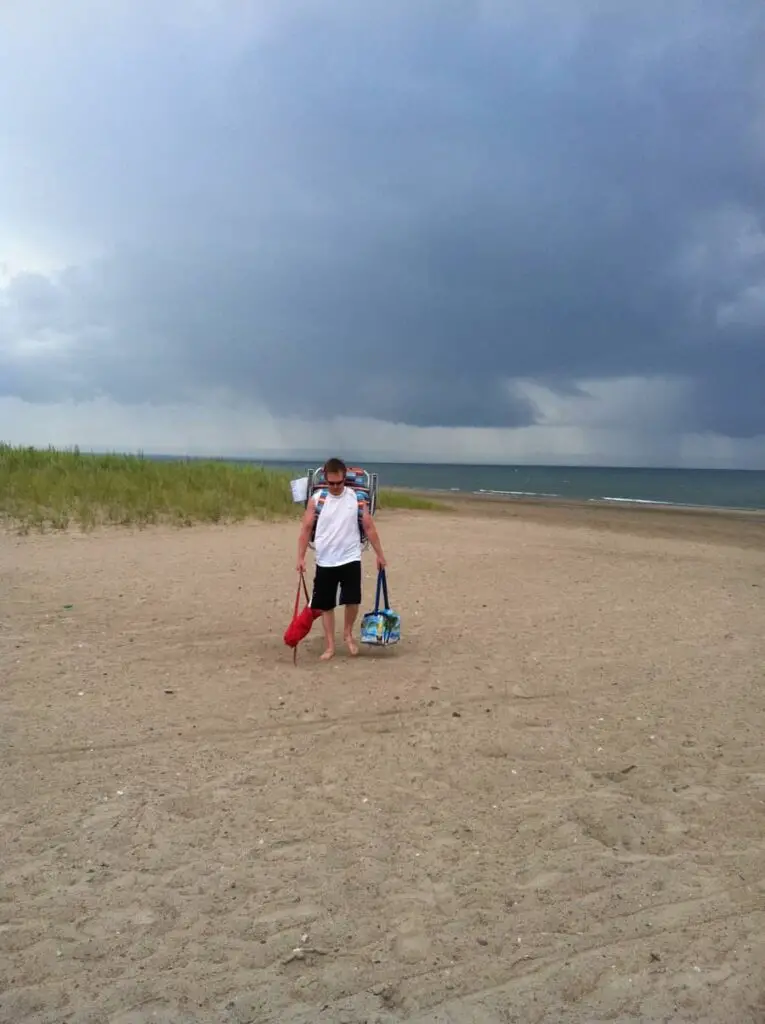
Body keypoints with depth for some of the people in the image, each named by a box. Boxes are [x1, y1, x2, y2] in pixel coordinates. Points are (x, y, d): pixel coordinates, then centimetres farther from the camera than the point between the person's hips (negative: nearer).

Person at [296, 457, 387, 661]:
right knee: (326, 605, 6)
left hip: (350, 559, -1)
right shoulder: (316, 500, -3)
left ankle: (348, 633, 22)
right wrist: (300, 557, -8)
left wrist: (380, 554, 3)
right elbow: (306, 529, -1)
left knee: (352, 601, -6)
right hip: (325, 562, 1)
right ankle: (330, 646, 18)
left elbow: (369, 527, 3)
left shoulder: (356, 498, -2)